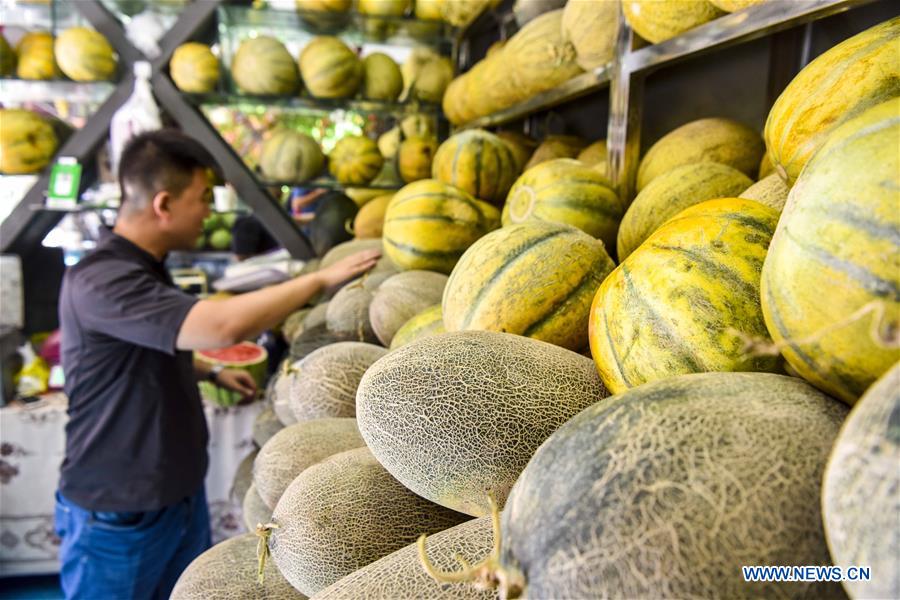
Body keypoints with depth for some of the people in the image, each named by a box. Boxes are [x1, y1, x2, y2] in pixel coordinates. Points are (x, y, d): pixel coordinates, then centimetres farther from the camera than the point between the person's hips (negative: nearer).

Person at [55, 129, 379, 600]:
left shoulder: (143, 270, 6)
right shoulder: (99, 281, -26)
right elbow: (223, 325, -38)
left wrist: (212, 372, 11)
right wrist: (323, 278, -27)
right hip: (118, 514, -8)